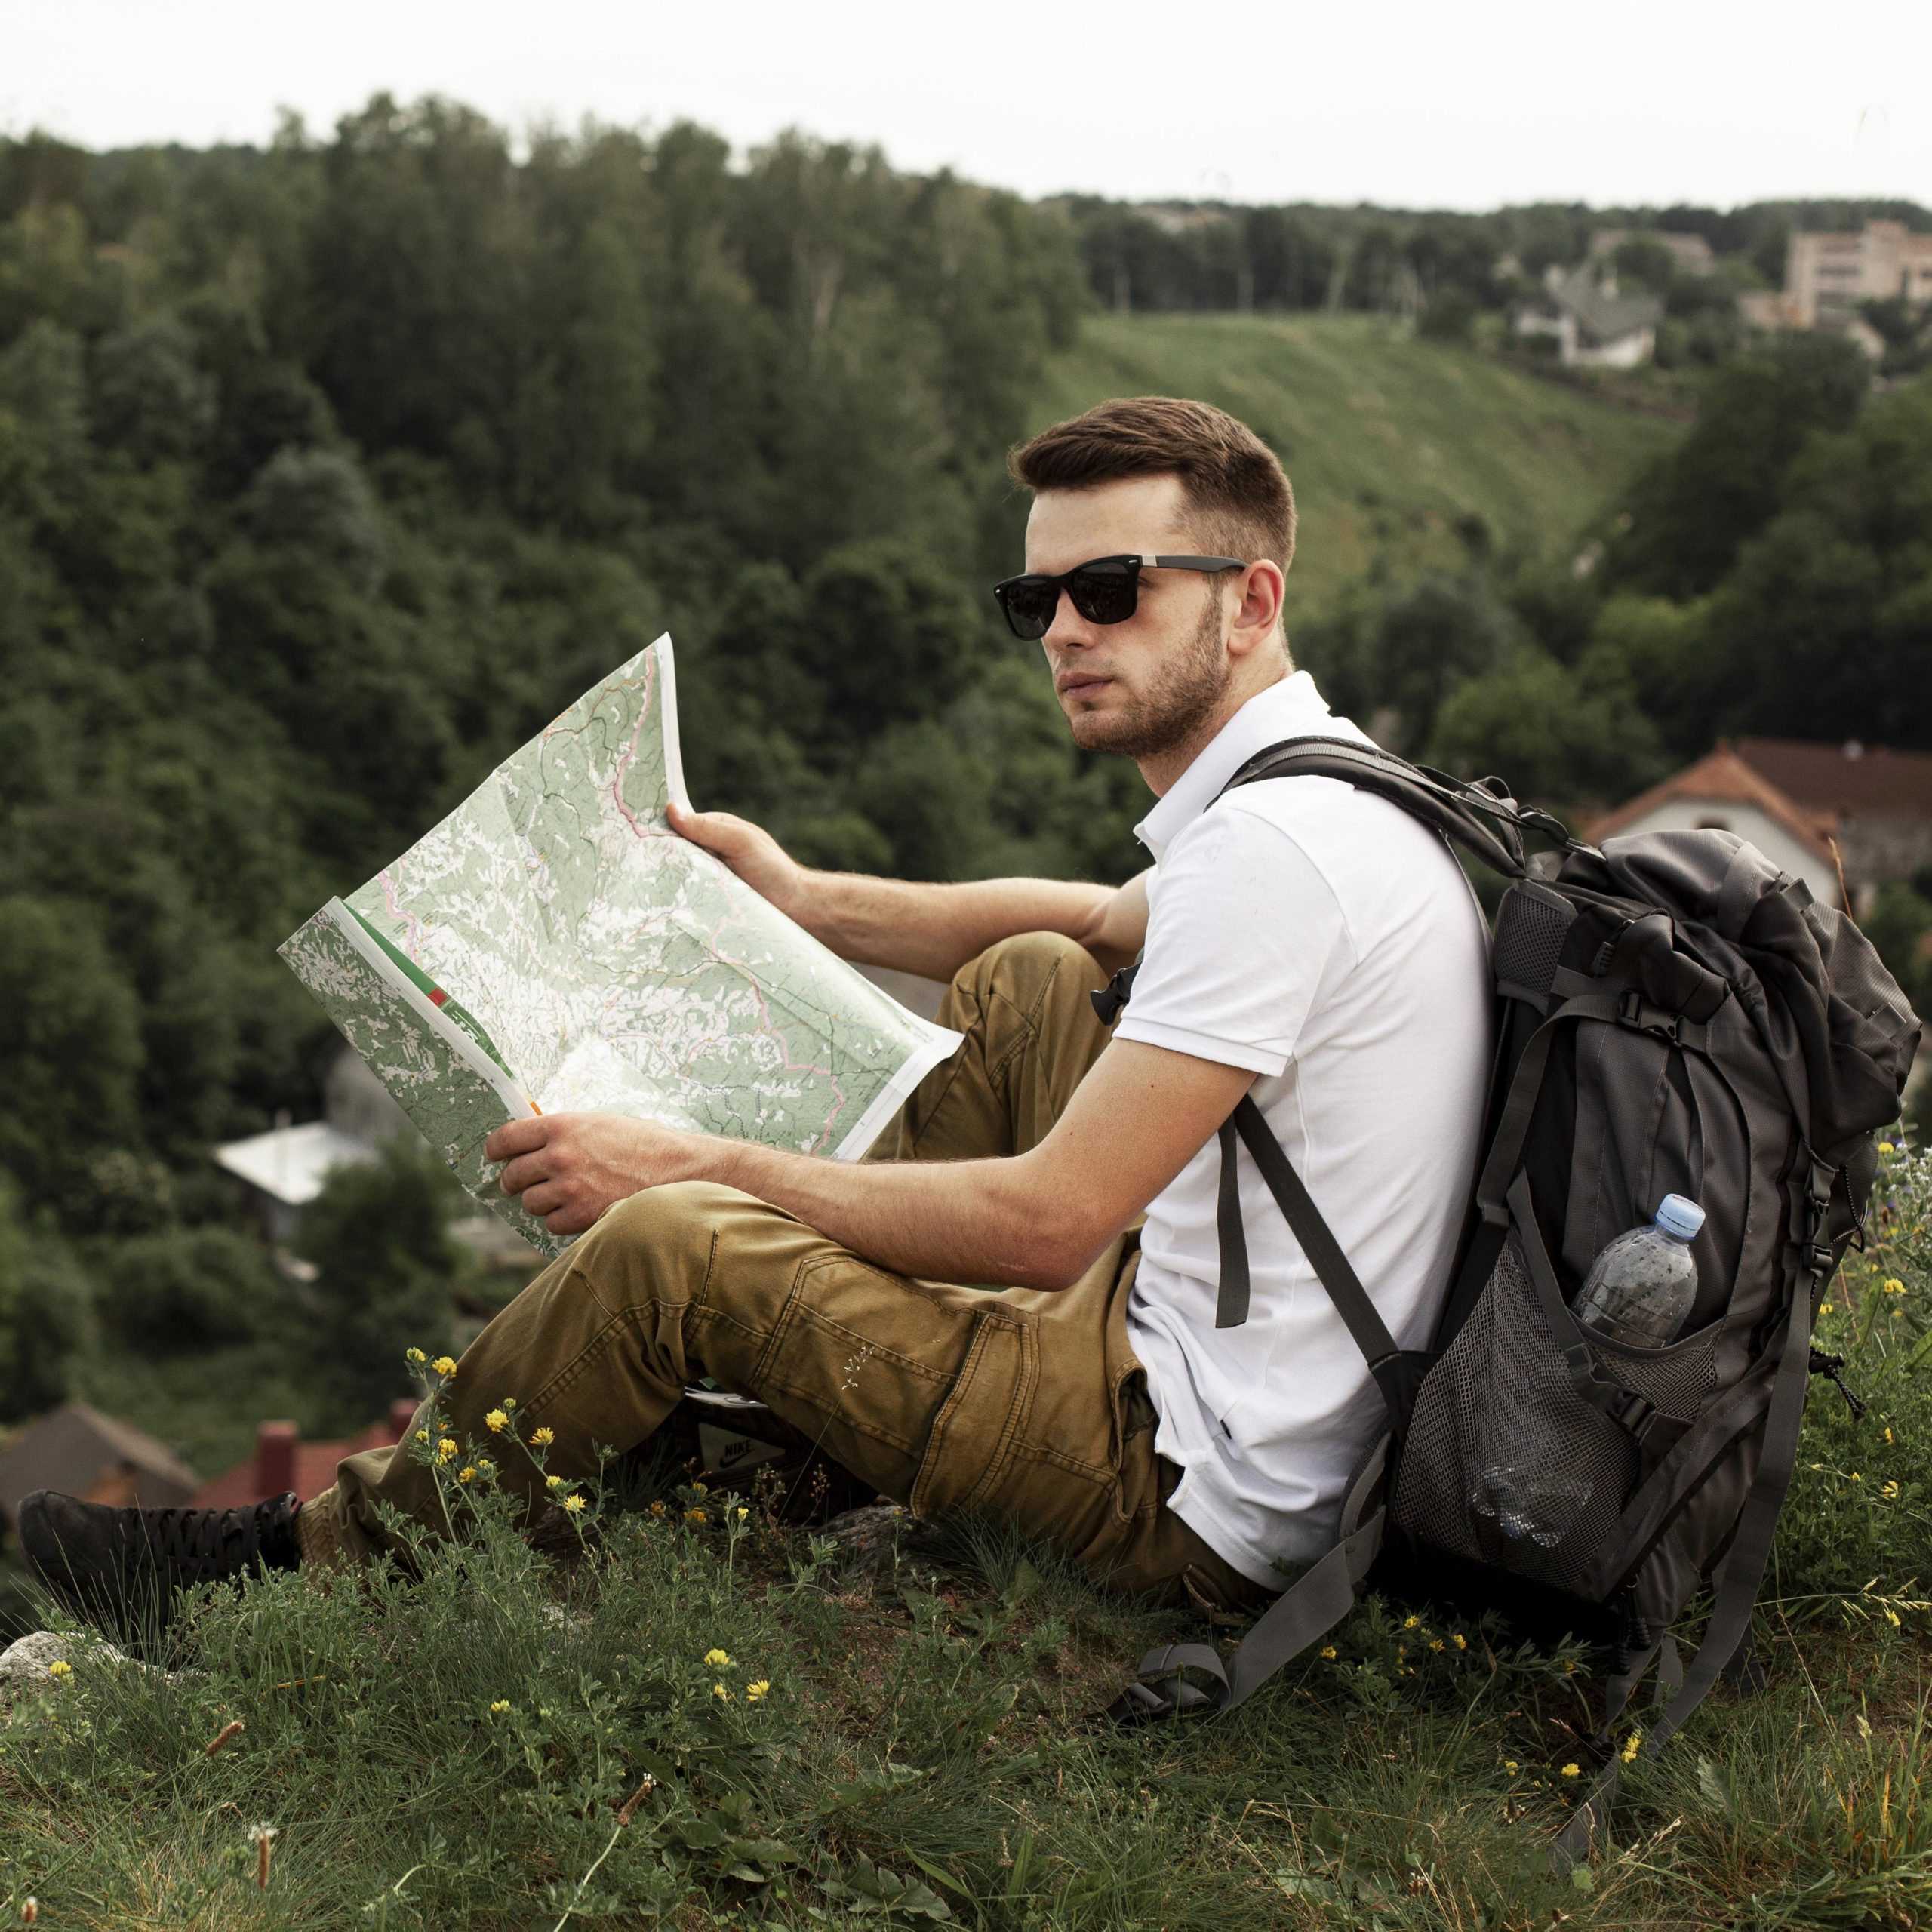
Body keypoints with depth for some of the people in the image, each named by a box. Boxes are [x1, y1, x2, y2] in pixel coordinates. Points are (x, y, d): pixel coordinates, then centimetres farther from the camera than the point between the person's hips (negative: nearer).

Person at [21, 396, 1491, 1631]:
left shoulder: (1274, 845, -23)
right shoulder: (1315, 783, 9)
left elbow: (1048, 1222, -23)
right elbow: (1117, 924, 30)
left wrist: (696, 1165, -13)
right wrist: (808, 899, 27)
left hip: (1203, 1500, -10)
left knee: (669, 1246, -13)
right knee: (1030, 977, 17)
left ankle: (338, 1551, 11)